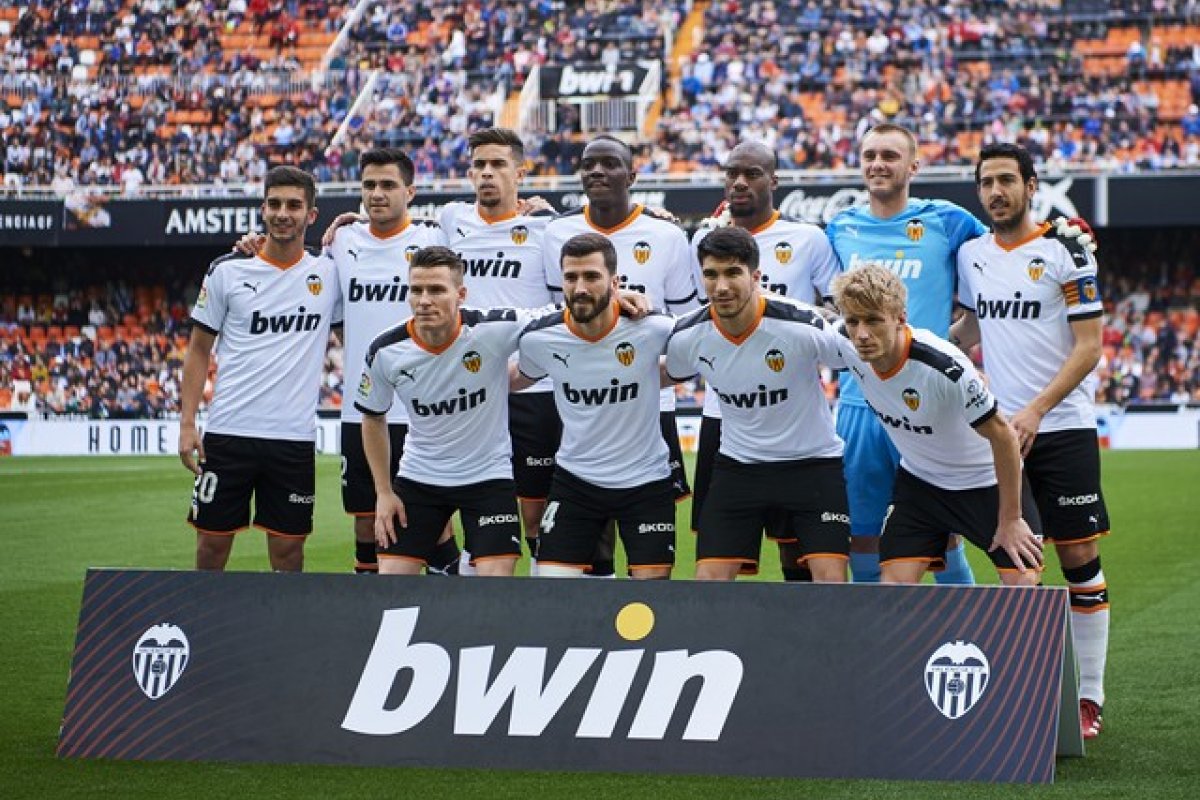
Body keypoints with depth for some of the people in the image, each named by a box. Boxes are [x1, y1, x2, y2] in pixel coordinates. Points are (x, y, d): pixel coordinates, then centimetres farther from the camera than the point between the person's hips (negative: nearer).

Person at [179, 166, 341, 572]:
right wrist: (187, 423, -1)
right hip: (228, 430, 0)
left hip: (294, 436, 1)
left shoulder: (328, 273, 4)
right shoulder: (228, 271, 2)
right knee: (212, 543, 3)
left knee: (288, 550, 3)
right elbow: (199, 350, 7)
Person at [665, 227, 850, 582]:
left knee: (830, 578, -13)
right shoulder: (688, 335, -11)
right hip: (737, 467, 3)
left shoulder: (802, 324, -23)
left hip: (812, 461, -3)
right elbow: (671, 375, 13)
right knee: (709, 580, -4)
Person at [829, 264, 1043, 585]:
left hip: (987, 482, -5)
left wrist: (1010, 519, -17)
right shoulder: (847, 348, -19)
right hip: (919, 481, 5)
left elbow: (1002, 435, -24)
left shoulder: (944, 367, -35)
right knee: (894, 585, -6)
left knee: (1023, 583, -10)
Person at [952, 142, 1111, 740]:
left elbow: (1088, 347, -9)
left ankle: (1089, 696, 0)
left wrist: (1035, 410, -16)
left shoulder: (1065, 253, -6)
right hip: (997, 433, 5)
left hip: (1062, 429, -4)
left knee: (1079, 558, -4)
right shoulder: (971, 256, 9)